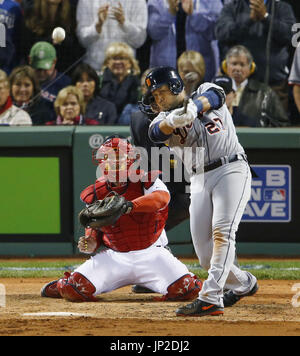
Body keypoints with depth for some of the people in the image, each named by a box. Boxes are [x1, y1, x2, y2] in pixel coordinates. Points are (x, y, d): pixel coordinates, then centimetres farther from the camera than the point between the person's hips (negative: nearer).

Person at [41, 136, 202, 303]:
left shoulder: (146, 180, -10)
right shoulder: (95, 194, -1)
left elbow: (162, 197, -33)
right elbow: (94, 228, 13)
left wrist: (129, 205, -48)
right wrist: (91, 242, -12)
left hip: (150, 255, -1)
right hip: (114, 256, 1)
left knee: (187, 289, -20)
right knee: (76, 290, -18)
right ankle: (62, 286, 21)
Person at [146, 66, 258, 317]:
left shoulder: (205, 92, 7)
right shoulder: (165, 118, 12)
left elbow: (214, 95, -19)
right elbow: (155, 133, -12)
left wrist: (194, 107, -42)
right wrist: (174, 120, -36)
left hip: (231, 171, -5)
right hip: (199, 181, 5)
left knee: (222, 232, -23)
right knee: (205, 255, 1)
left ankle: (210, 298, -32)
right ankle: (243, 283, 28)